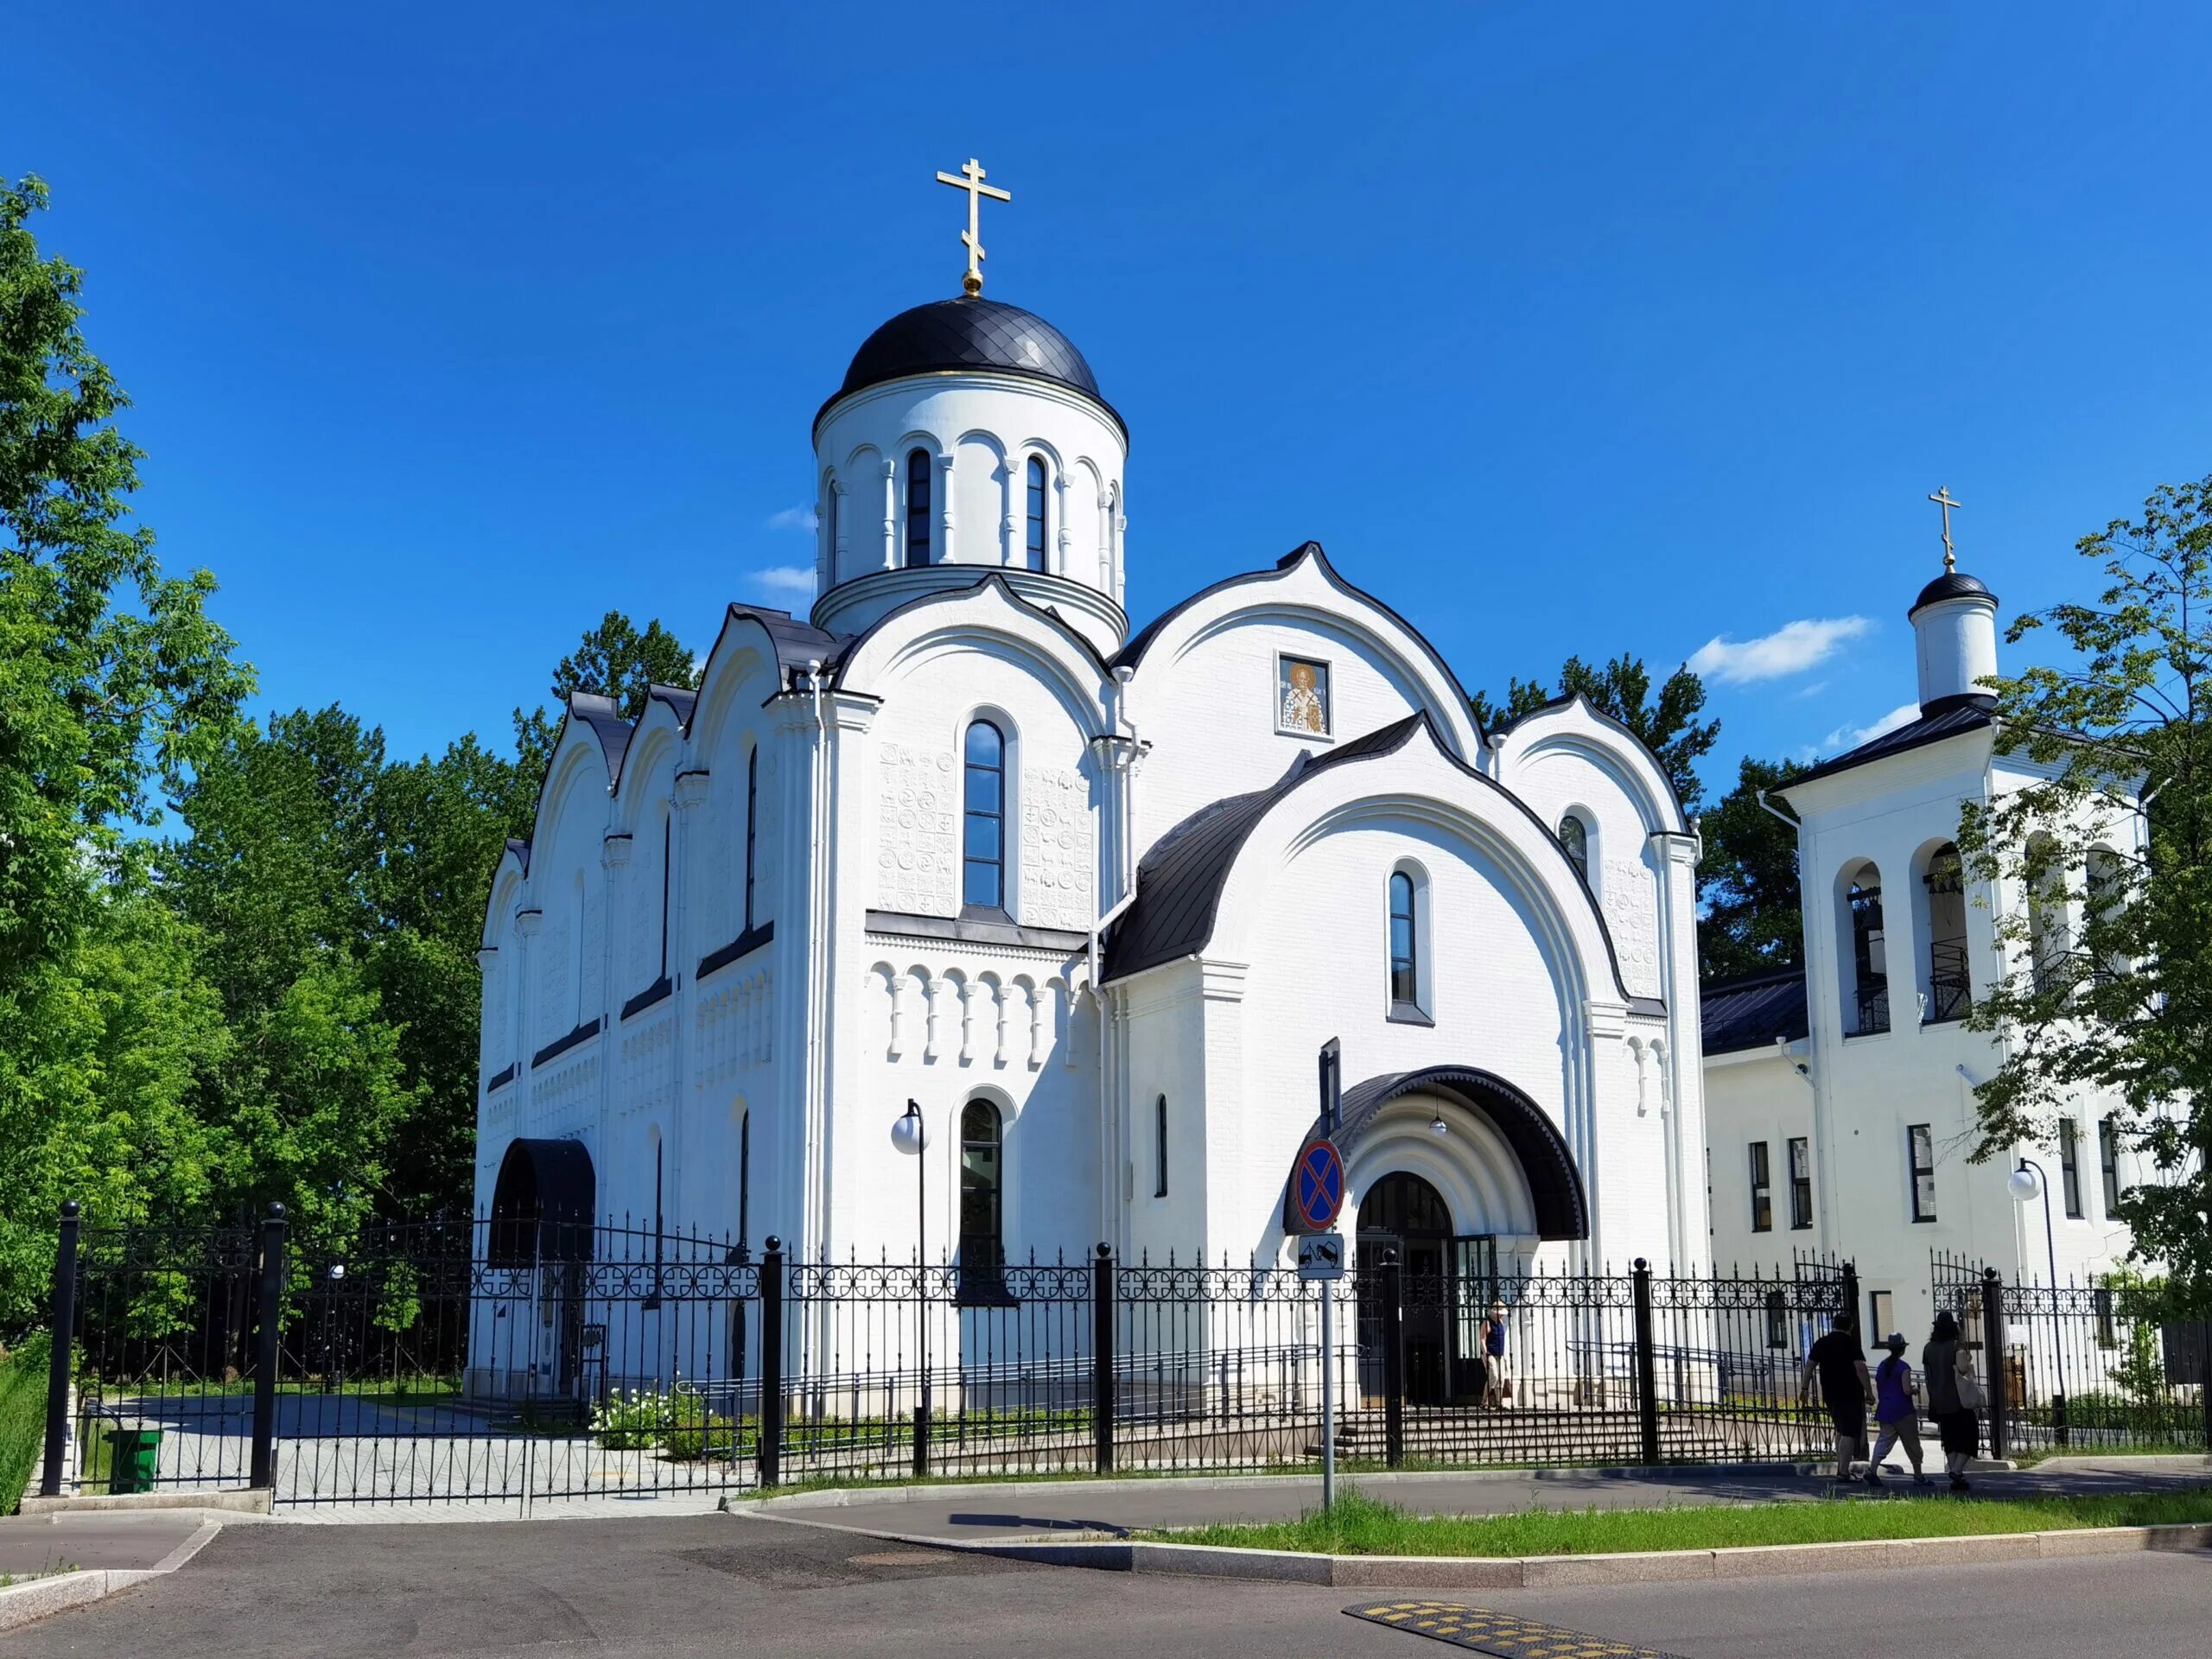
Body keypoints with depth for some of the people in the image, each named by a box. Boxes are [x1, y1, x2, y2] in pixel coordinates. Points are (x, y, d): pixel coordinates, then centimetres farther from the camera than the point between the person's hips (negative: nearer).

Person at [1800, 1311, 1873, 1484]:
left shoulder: (1821, 1343, 9)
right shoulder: (1851, 1343, -7)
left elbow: (1809, 1366, 8)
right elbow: (1860, 1369, -15)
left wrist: (1804, 1388, 13)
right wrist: (1869, 1391, -10)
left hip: (1830, 1395, 6)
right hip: (1850, 1395, -6)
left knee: (1841, 1430, 21)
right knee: (1850, 1433, -4)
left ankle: (1841, 1467, 23)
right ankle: (1843, 1471, -10)